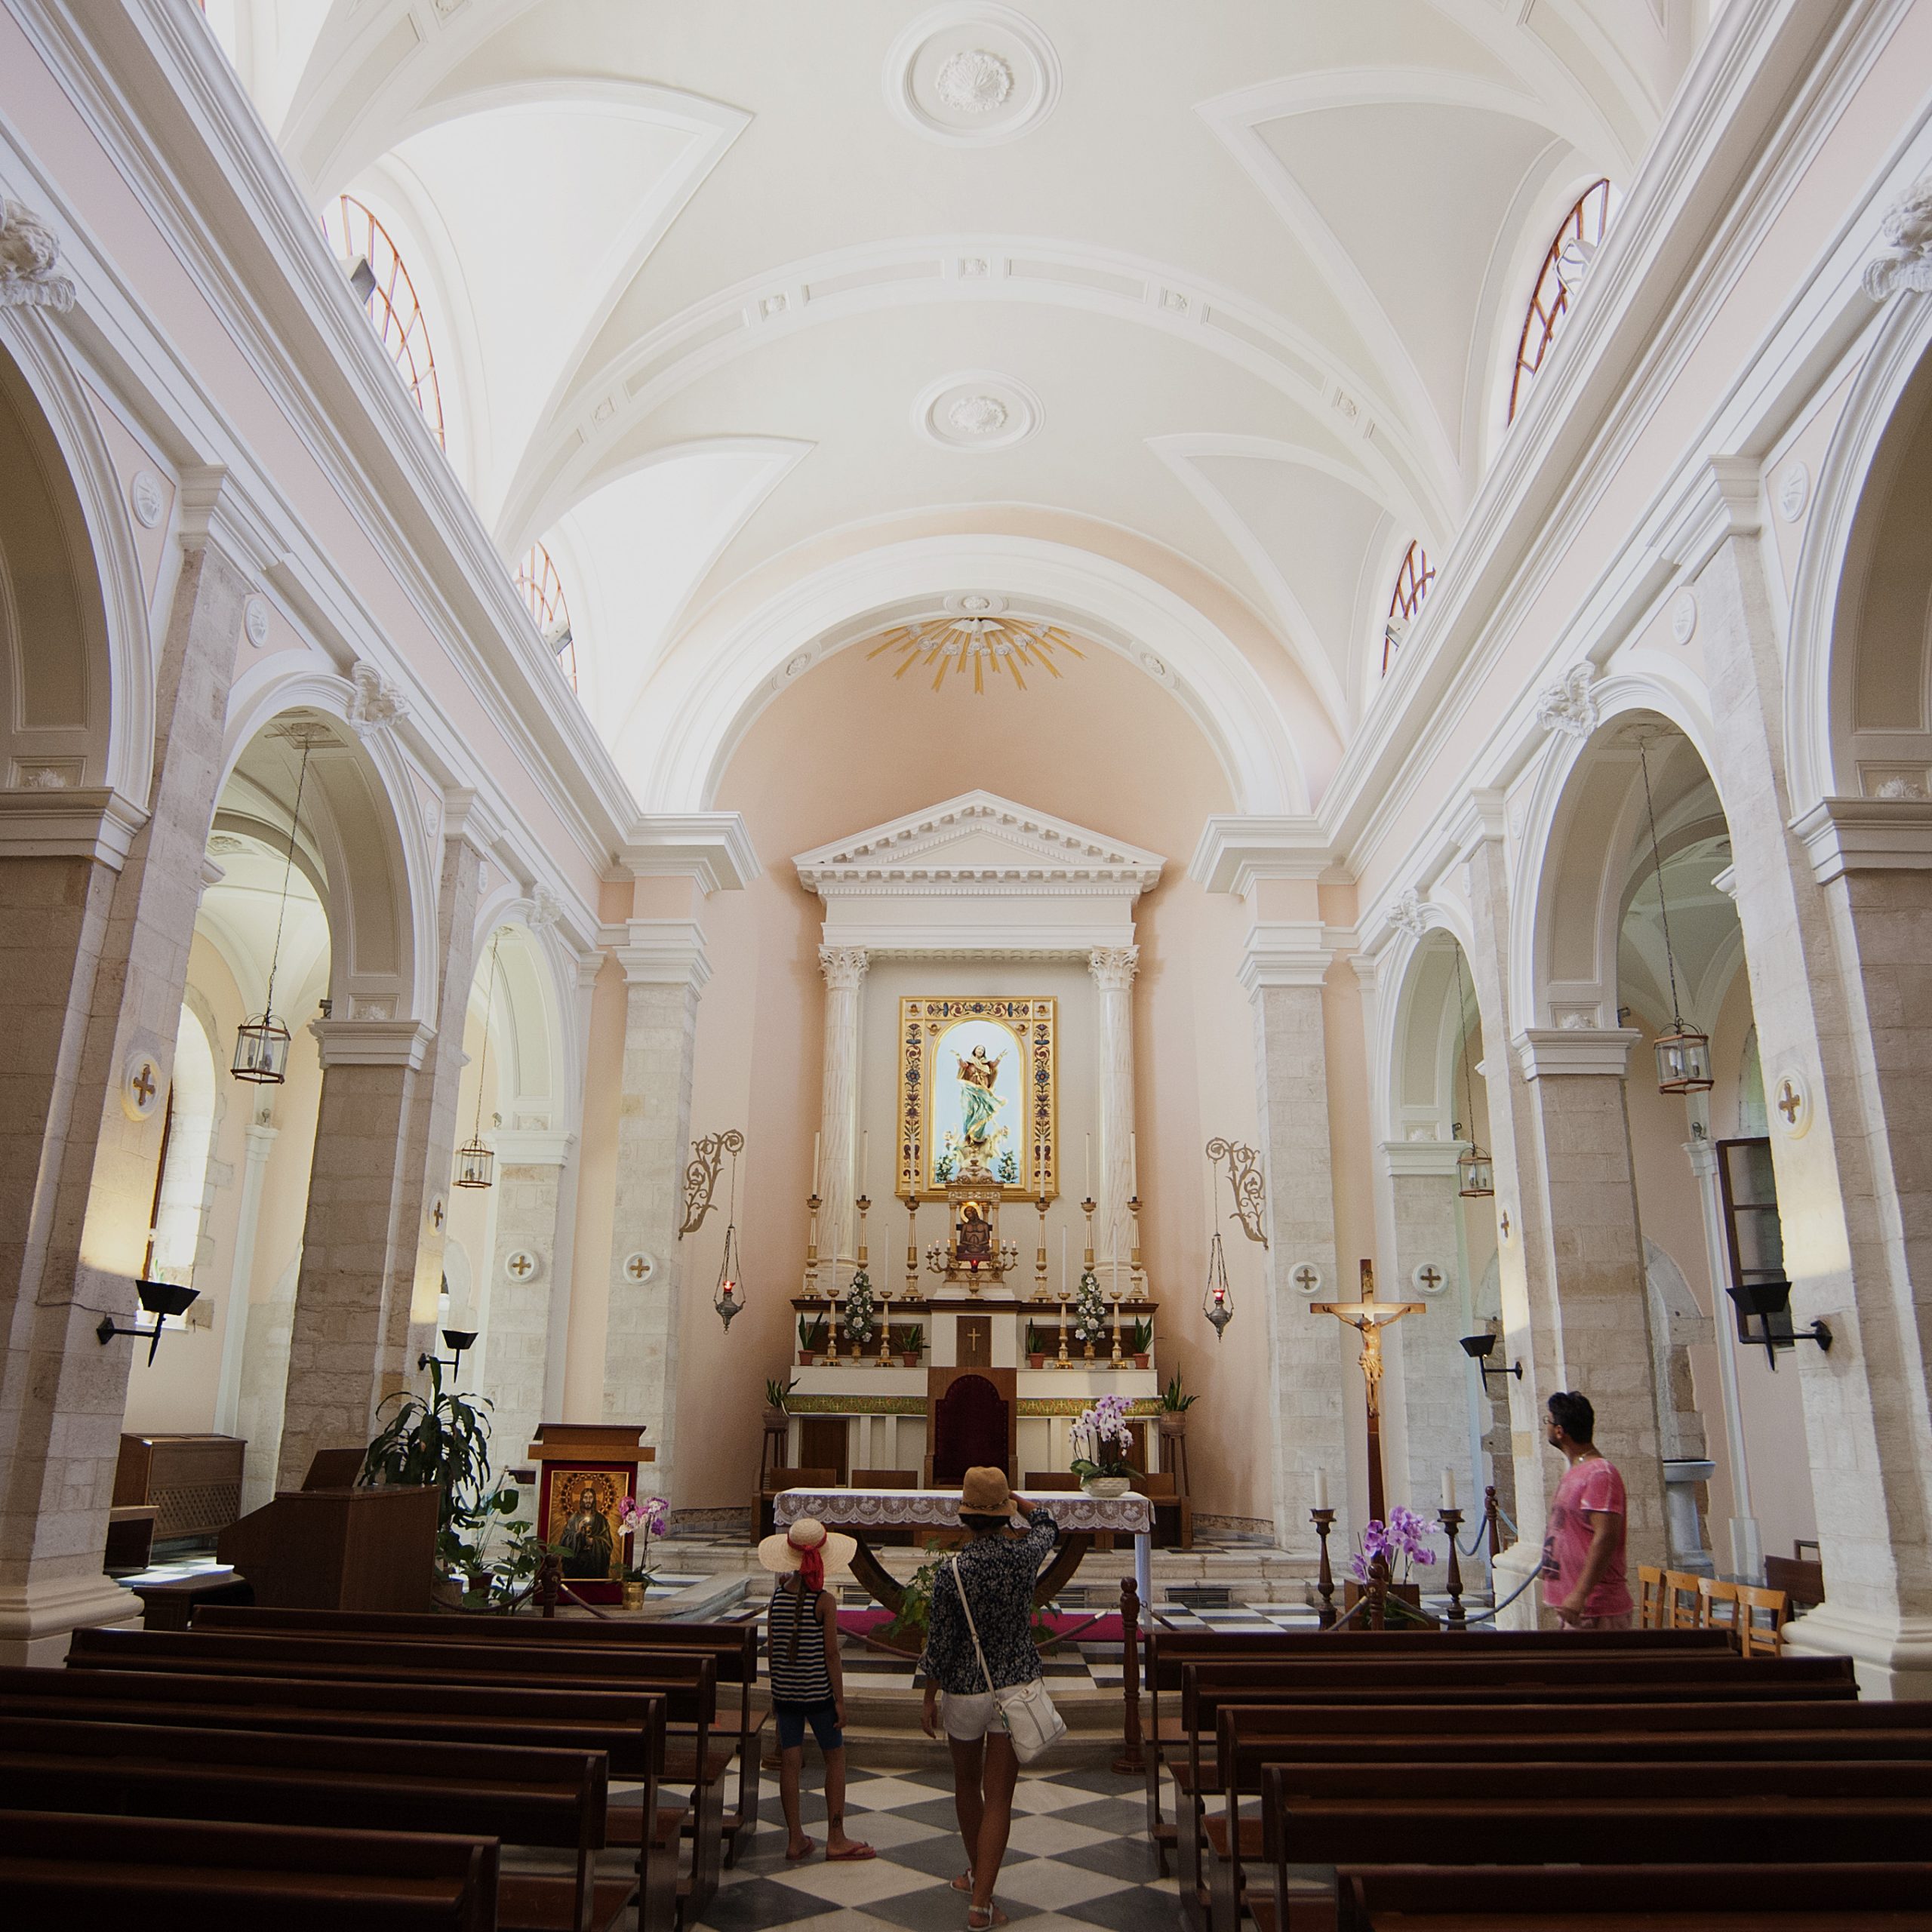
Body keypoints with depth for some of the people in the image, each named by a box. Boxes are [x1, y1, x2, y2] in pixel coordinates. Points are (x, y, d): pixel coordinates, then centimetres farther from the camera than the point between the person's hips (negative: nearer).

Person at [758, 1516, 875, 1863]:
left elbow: (770, 1650, 5)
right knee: (835, 1758, 10)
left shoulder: (778, 1597, -2)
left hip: (784, 1692, 4)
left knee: (789, 1762, 10)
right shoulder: (824, 1601, -15)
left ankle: (795, 1839, 17)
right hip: (817, 1692, -4)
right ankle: (836, 1839, 14)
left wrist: (774, 1693, 16)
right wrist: (840, 1700, -6)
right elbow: (831, 1654, -13)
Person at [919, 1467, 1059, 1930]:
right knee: (998, 1798, 5)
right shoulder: (1025, 1556, -12)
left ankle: (976, 1870, 41)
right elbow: (1047, 1528, 13)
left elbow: (939, 1644, -11)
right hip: (1015, 1686, 1)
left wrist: (930, 1699, 2)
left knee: (966, 1785, 23)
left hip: (964, 1691, 0)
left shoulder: (951, 1573, -18)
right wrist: (1014, 1500, 25)